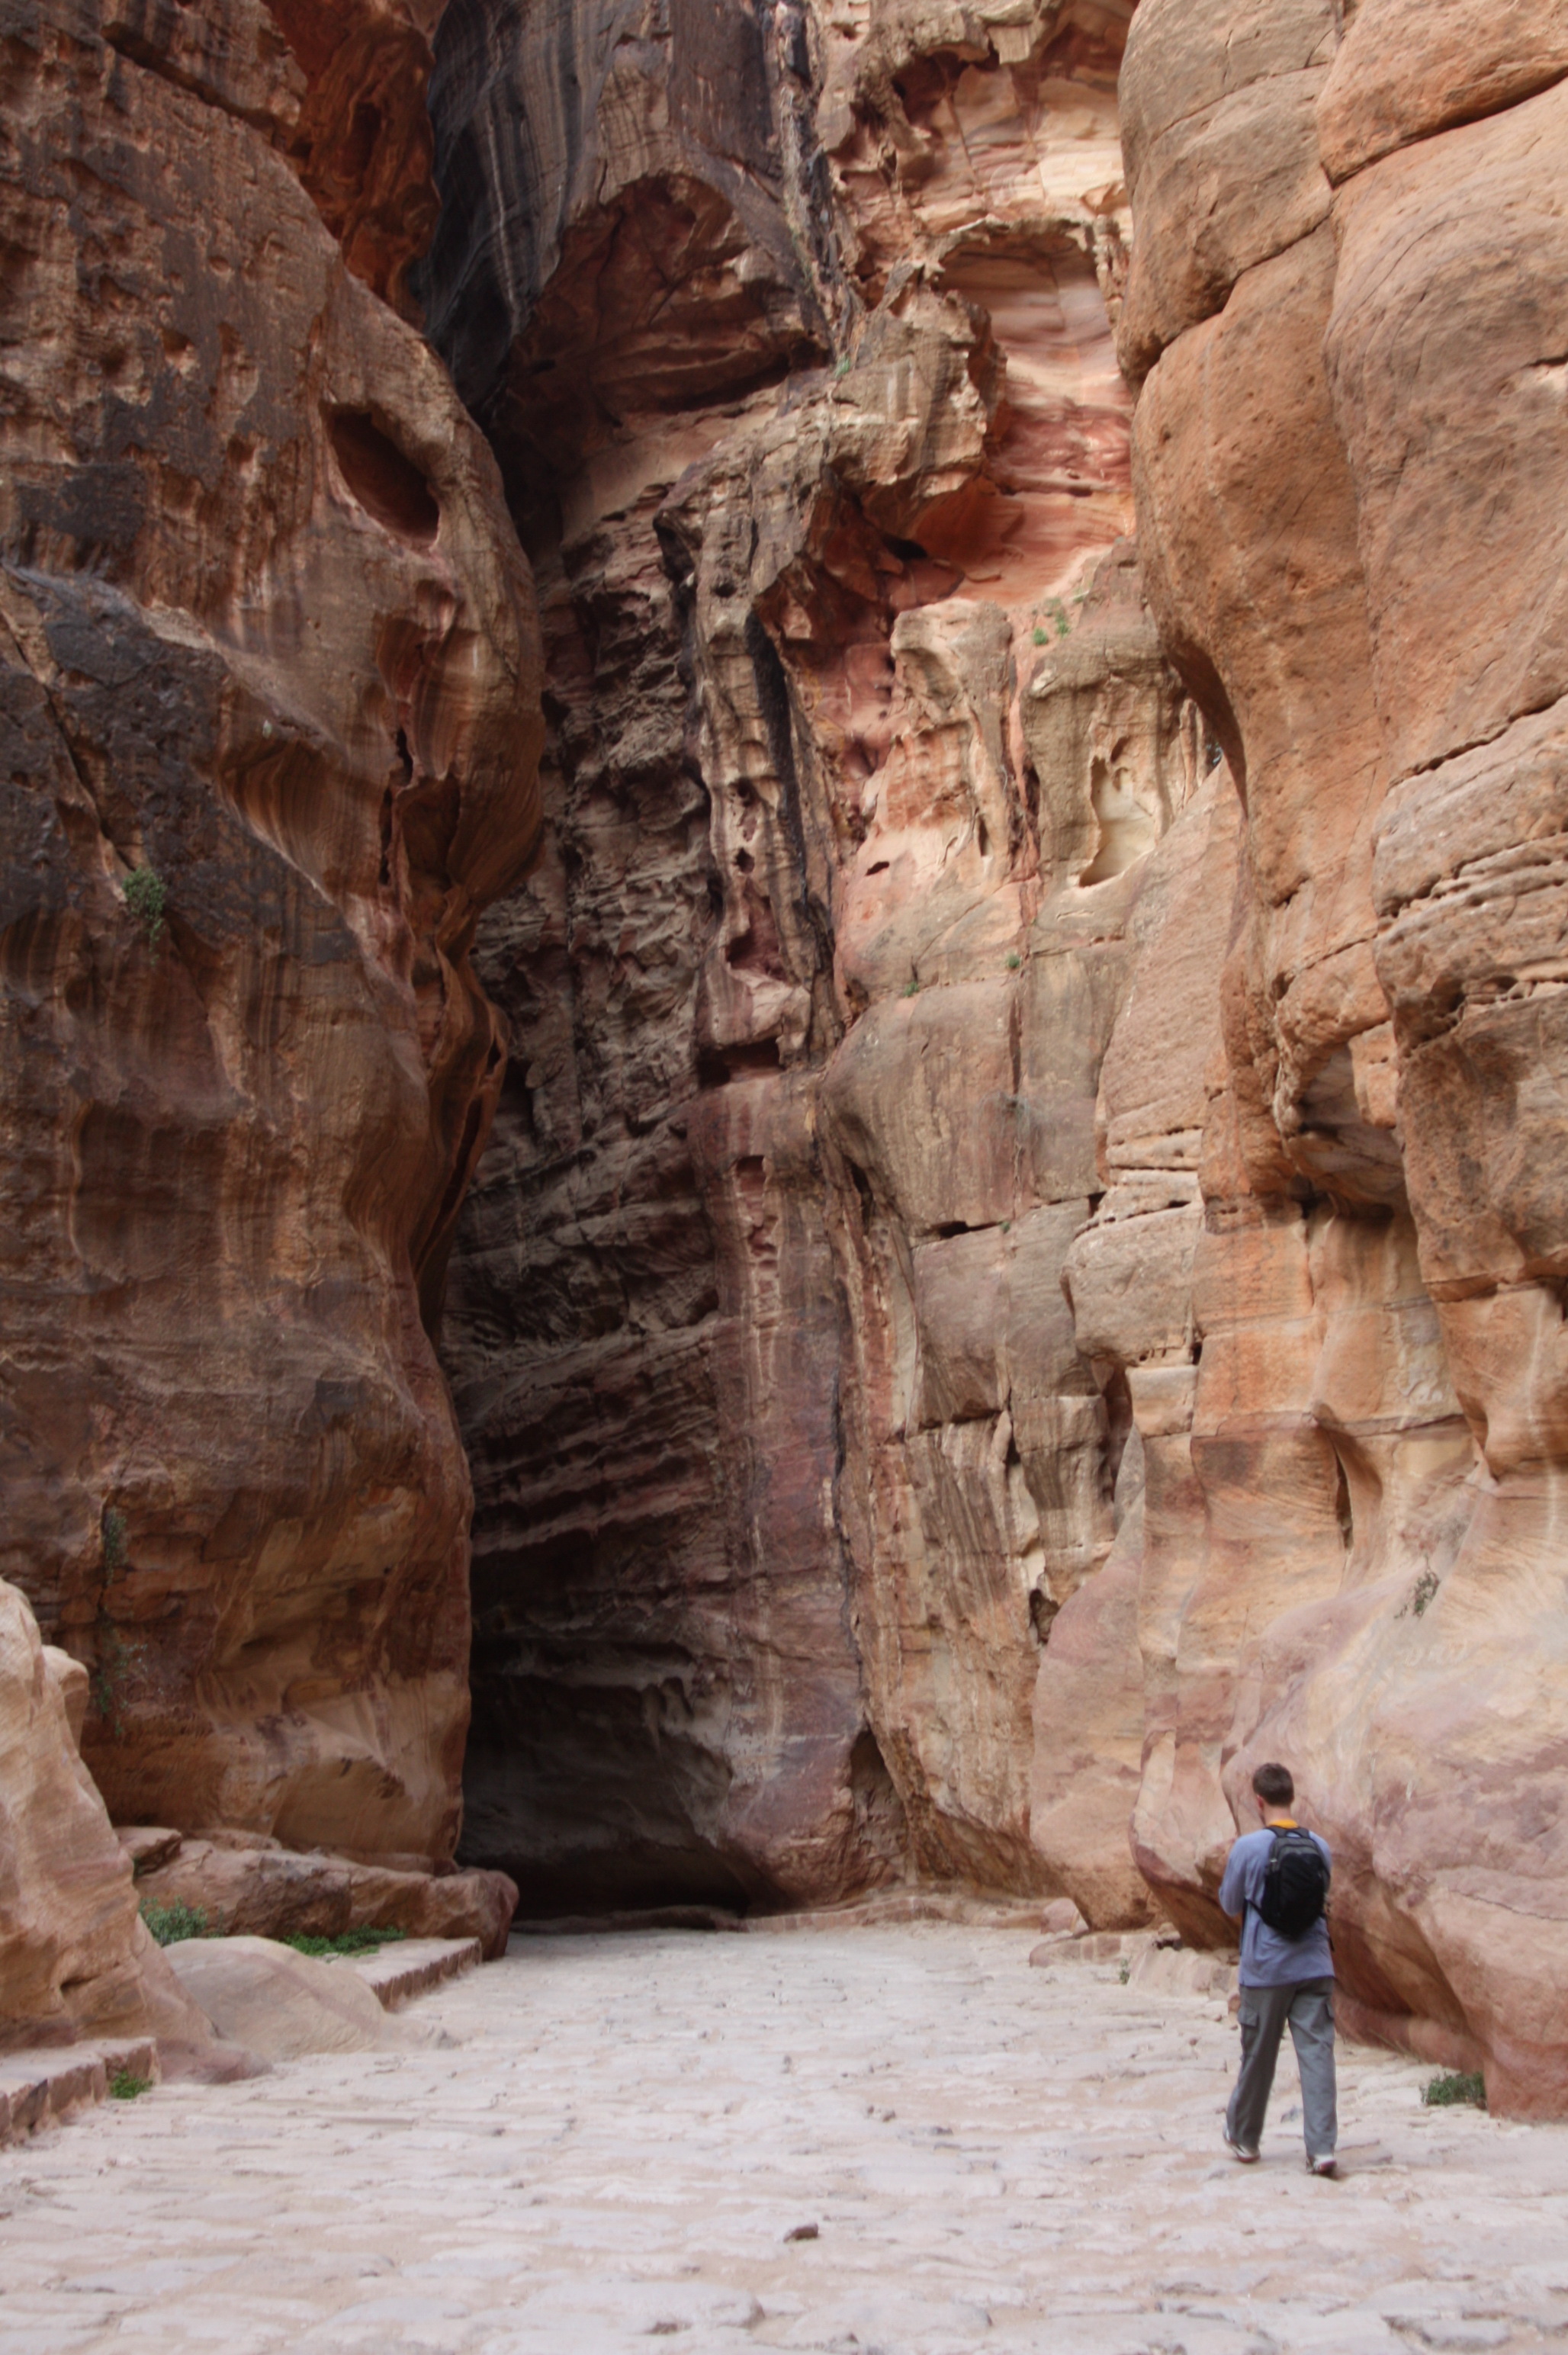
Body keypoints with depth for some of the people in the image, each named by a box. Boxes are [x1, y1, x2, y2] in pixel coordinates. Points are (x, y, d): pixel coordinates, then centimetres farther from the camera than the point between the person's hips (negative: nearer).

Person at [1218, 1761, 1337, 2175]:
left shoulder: (1248, 1848, -9)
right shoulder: (1320, 1847, 1)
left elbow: (1231, 1907, 1)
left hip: (1265, 1969, -2)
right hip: (1315, 1966, 2)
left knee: (1257, 2057, 10)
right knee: (1317, 2053, -1)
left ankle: (1243, 2137, 26)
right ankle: (1322, 2146, -10)